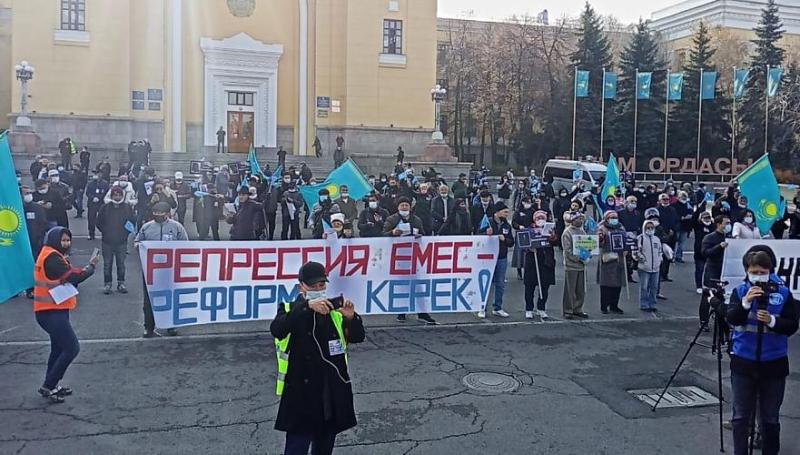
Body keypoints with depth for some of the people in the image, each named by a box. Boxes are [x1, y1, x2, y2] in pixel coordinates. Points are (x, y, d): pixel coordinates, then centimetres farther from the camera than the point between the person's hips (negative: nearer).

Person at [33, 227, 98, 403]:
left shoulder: (54, 256, 15)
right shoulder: (51, 258, -18)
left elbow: (67, 278, 9)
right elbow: (74, 277, -22)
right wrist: (91, 266, -7)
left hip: (55, 311, 11)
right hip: (50, 312, -11)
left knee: (59, 348, 20)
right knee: (72, 348, -11)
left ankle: (53, 385, 29)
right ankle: (47, 386, -4)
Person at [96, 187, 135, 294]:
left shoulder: (127, 208, 2)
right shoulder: (105, 208, -1)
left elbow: (133, 221, 7)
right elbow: (99, 223, 5)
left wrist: (126, 233, 0)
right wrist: (106, 232, -2)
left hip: (122, 242, 0)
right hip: (107, 242, 0)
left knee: (121, 264, 8)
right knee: (107, 264, 6)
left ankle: (121, 283, 17)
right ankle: (107, 284, 14)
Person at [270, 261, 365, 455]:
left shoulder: (334, 312, 5)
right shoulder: (289, 310, -4)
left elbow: (358, 337, -2)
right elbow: (277, 330, -25)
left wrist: (351, 317, -23)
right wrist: (307, 306, -36)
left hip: (332, 398, 4)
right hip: (301, 398, -4)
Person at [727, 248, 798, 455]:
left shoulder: (783, 293, -3)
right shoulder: (740, 291, -1)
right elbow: (731, 318, -13)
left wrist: (772, 321, -21)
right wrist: (745, 302, -29)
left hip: (773, 364, 0)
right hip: (743, 362, 0)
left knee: (770, 418, 11)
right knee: (741, 416, 7)